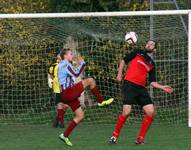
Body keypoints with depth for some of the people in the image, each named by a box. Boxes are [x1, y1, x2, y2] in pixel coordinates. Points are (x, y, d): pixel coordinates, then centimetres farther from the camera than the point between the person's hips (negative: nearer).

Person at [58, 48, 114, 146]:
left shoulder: (62, 65, 23)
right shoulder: (65, 64, -8)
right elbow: (76, 74, -19)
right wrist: (82, 63, -7)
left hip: (66, 95, 10)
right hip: (67, 92, -10)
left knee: (80, 116, 11)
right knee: (90, 81, -15)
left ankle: (65, 135, 9)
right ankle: (101, 101, -5)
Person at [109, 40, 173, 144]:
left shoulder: (152, 64, 19)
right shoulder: (137, 52, 9)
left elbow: (152, 82, 18)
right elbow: (123, 61, 13)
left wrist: (162, 87, 3)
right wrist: (119, 74, 3)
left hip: (141, 88, 5)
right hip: (129, 84, -5)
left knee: (151, 112, -6)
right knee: (126, 112, -18)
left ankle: (140, 138, 5)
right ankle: (115, 135, 1)